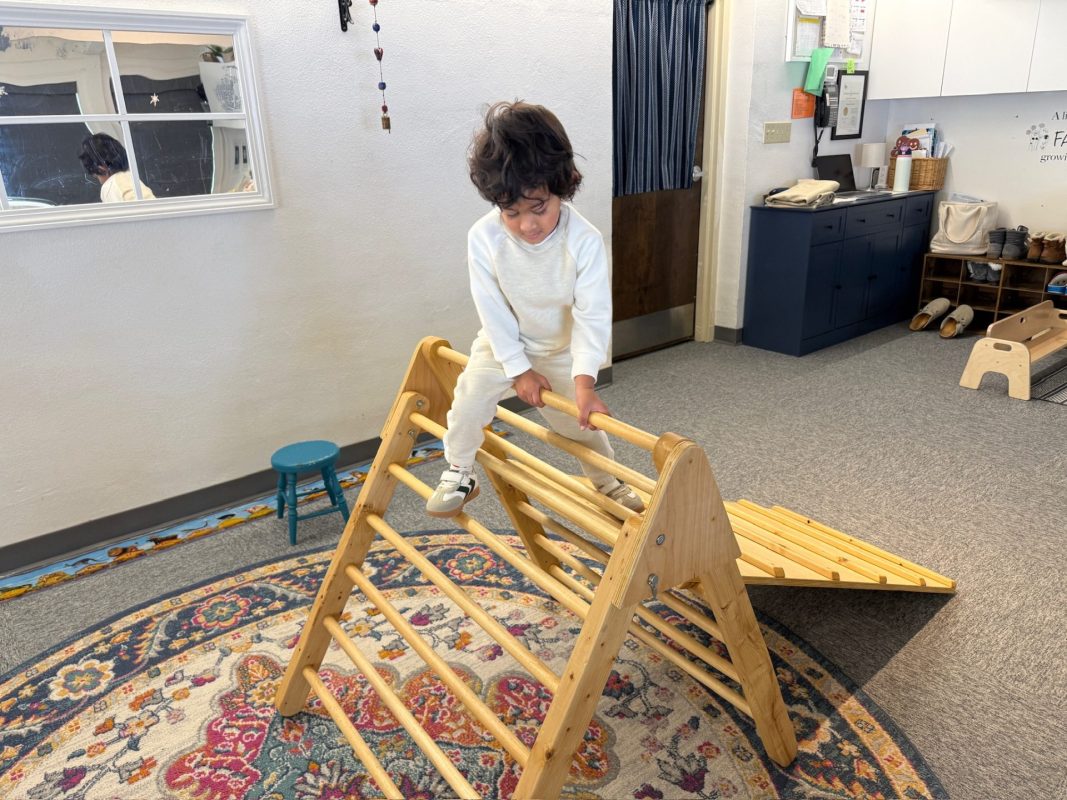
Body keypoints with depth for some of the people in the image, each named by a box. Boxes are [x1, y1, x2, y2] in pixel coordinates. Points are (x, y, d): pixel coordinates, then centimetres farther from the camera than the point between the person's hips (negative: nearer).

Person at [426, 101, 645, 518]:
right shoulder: (483, 238, -29)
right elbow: (492, 310, -20)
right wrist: (519, 369, -16)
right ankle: (458, 474, 17)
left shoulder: (584, 240, -32)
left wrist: (584, 378, -38)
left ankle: (609, 483, 33)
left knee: (580, 421, 7)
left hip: (562, 348, 0)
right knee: (470, 399, -10)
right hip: (504, 343, 1)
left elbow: (592, 315, -28)